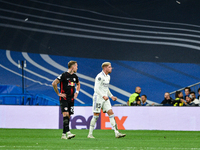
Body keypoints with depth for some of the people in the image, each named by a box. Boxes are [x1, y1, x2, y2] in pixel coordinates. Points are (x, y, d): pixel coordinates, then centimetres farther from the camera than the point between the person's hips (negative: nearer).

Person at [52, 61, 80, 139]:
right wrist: (58, 94, -10)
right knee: (65, 114, -18)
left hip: (71, 99, 7)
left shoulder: (75, 76, 12)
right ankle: (68, 132, -27)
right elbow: (54, 83, -13)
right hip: (64, 99, -7)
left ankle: (63, 134, 10)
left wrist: (77, 92, 18)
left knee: (68, 116, 5)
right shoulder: (64, 75, -10)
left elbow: (78, 84, 33)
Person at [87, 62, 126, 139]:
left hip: (105, 98, 8)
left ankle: (117, 133, -7)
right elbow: (96, 88, -20)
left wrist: (111, 96, 17)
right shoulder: (100, 76, -15)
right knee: (96, 115, -4)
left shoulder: (108, 77, 14)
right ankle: (90, 134, 6)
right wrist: (103, 96, -26)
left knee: (111, 113, -2)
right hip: (98, 98, -8)